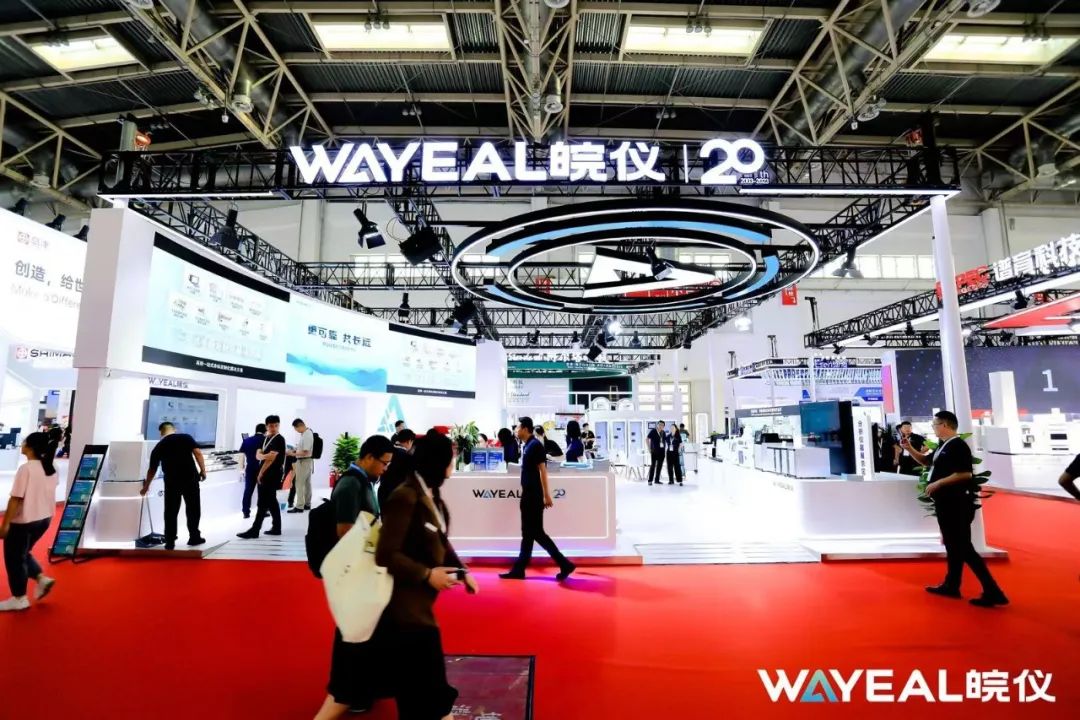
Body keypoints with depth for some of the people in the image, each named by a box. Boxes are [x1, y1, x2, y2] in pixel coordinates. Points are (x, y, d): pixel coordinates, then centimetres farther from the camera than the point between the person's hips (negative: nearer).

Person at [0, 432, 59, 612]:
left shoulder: (26, 468, -20)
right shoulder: (52, 469, 2)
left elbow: (16, 499, -19)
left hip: (24, 521, -7)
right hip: (44, 518, 7)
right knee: (22, 554, 25)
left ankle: (19, 598, 19)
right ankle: (42, 579, 17)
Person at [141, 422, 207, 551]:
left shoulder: (158, 447, 14)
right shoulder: (186, 437, 6)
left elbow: (152, 470, 22)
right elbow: (197, 453, -7)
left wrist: (146, 487, 34)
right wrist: (203, 470, -3)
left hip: (171, 481, 2)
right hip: (190, 477, -2)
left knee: (171, 511, 12)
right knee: (193, 508, 10)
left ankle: (170, 542, 13)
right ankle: (194, 537, 16)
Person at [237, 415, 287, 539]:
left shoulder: (279, 440, -12)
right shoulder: (266, 438, 15)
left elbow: (271, 458, -17)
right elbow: (258, 455, 9)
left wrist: (260, 473, -9)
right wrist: (262, 455, -12)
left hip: (272, 475, -9)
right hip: (266, 475, 9)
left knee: (263, 503, -7)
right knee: (271, 502, 11)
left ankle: (254, 530, -6)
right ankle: (276, 528, 17)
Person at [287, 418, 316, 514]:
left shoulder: (307, 435, -22)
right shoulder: (306, 433, 7)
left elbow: (305, 452, -23)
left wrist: (293, 454, -14)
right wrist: (295, 450, 8)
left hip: (304, 462, -10)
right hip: (307, 461, 10)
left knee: (299, 484, -5)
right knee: (307, 483, 15)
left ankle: (299, 506, -1)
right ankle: (307, 504, 23)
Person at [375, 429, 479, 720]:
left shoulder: (432, 495, 3)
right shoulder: (405, 497, -26)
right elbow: (386, 555, -25)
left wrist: (462, 571, 0)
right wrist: (427, 574, -22)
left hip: (420, 601, 9)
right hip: (405, 604, -9)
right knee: (424, 683, 5)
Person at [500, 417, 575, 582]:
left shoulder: (535, 445, -15)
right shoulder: (528, 445, 12)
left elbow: (543, 470, -18)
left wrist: (546, 495, -20)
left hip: (534, 496, -9)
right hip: (528, 495, 9)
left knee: (536, 533, -5)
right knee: (527, 533, 11)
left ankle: (564, 564, 2)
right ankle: (518, 569, 17)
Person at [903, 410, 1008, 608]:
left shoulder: (958, 446, -17)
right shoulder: (943, 446, 13)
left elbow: (966, 473, -26)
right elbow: (926, 461, 24)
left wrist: (938, 483, -22)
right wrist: (910, 449, 9)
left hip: (956, 503, -10)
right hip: (946, 502, 10)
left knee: (964, 548, -7)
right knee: (953, 545, 16)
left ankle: (993, 592, -2)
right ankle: (951, 585, 26)